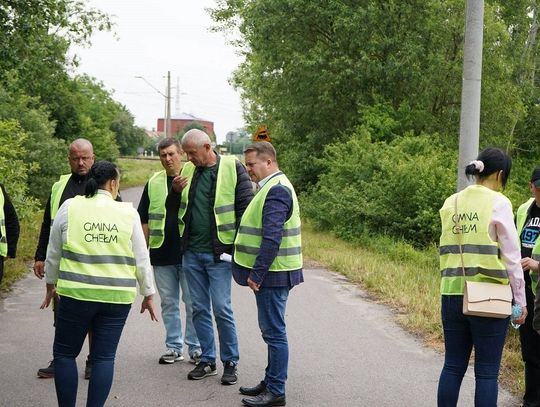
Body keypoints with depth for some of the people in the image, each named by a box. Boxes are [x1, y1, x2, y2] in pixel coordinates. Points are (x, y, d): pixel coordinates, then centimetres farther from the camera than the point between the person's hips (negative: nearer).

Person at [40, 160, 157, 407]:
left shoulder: (70, 207, -1)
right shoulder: (128, 212, 0)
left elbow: (54, 253, 8)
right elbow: (141, 259, 4)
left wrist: (51, 285, 22)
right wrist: (148, 294, 15)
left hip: (76, 293, -1)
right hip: (117, 297, 1)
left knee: (64, 353, 12)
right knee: (104, 357, 8)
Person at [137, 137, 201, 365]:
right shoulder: (153, 184, 9)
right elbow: (145, 220, 12)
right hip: (162, 254, 3)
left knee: (193, 303, 2)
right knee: (168, 303, 10)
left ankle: (195, 348, 13)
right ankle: (174, 347, 19)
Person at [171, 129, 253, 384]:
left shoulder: (232, 168, -7)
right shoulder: (188, 170, 9)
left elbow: (246, 207, -8)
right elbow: (178, 206, 22)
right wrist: (175, 190, 0)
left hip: (218, 252, -5)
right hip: (192, 251, 5)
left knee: (221, 309, -3)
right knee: (200, 309, 10)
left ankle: (230, 362, 10)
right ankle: (207, 360, 21)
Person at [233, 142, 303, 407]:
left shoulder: (276, 190, -17)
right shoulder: (274, 187, 16)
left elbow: (272, 238, -24)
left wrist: (257, 273, -21)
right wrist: (256, 272, 17)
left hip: (272, 275, -10)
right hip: (270, 274, 10)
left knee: (274, 332, -4)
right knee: (271, 331, 17)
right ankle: (270, 382, 27)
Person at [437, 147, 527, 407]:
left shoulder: (451, 203, 10)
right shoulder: (498, 203, -6)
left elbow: (447, 250, 12)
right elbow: (511, 257, -4)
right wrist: (520, 300, 2)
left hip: (452, 294, 5)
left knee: (453, 366, 12)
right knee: (487, 372, 3)